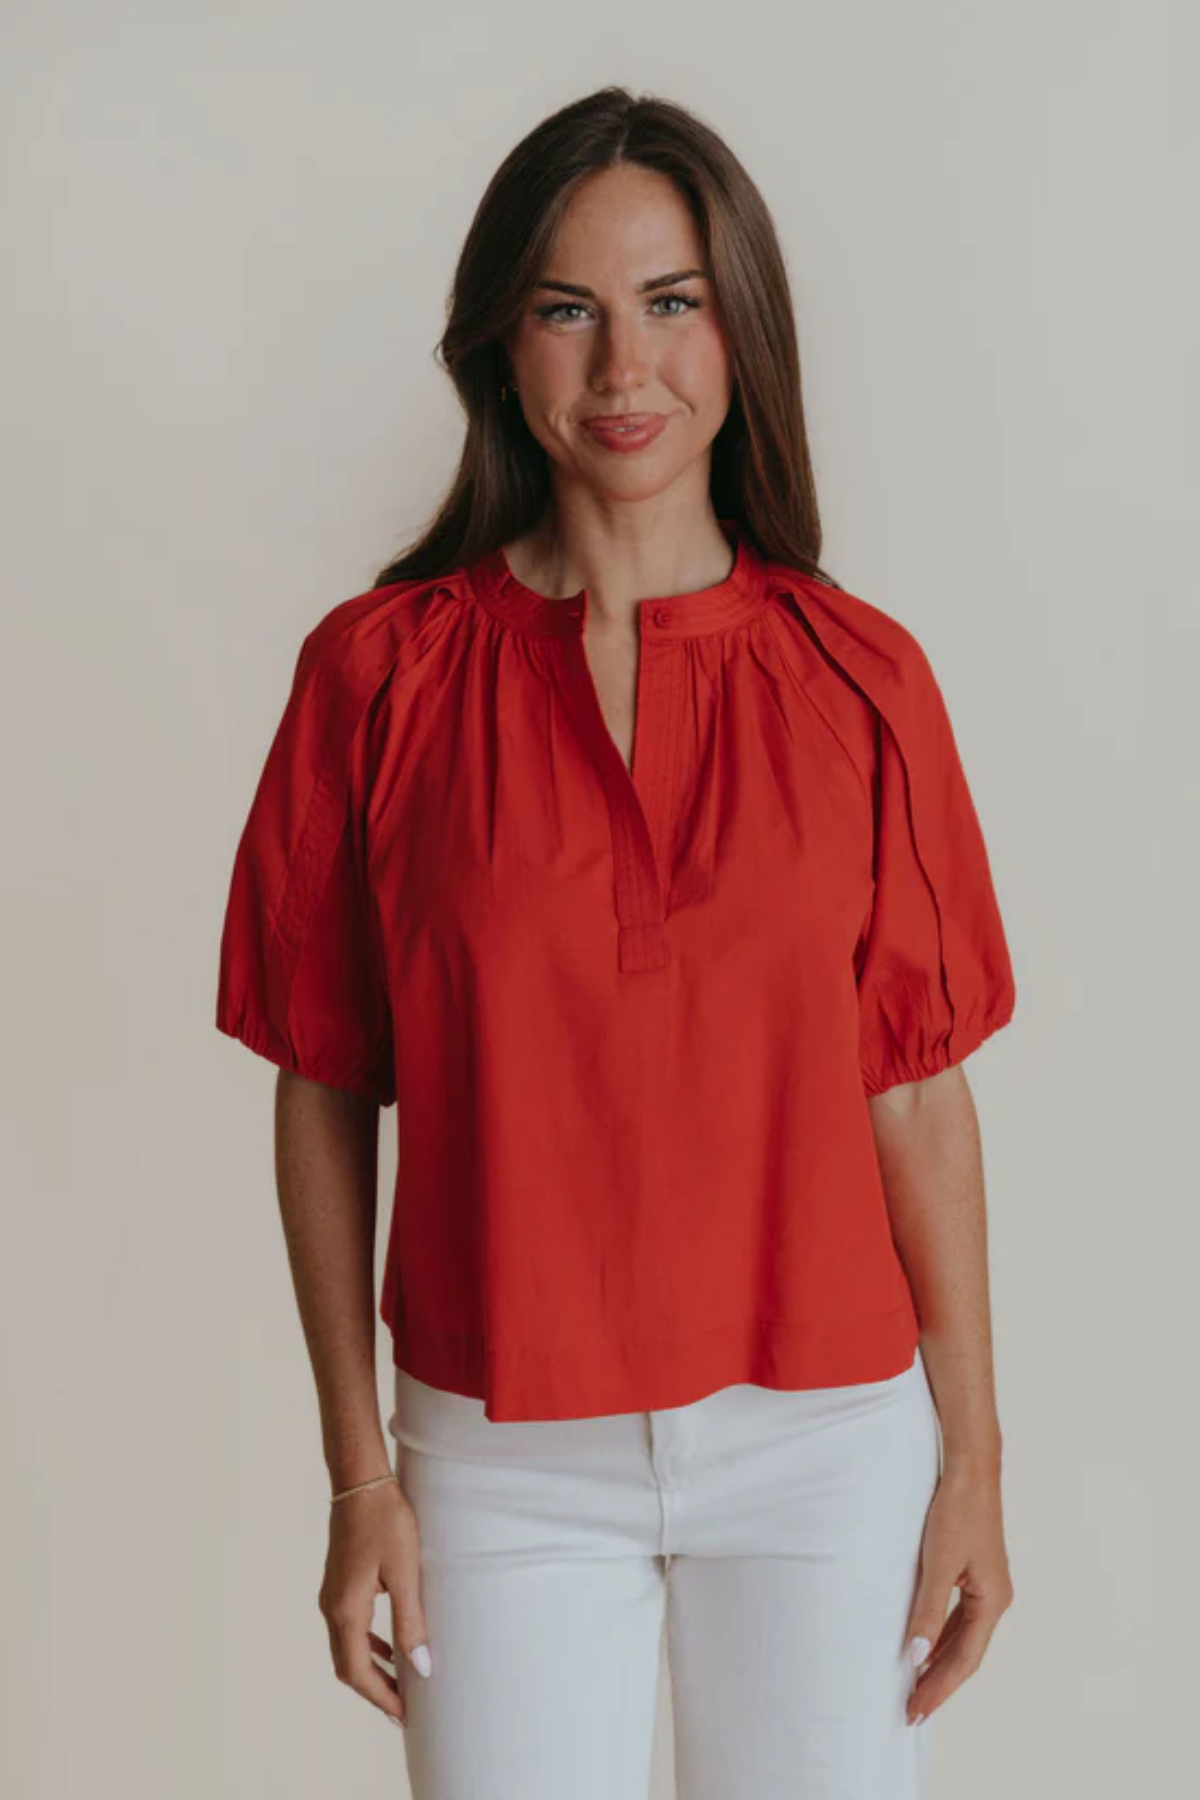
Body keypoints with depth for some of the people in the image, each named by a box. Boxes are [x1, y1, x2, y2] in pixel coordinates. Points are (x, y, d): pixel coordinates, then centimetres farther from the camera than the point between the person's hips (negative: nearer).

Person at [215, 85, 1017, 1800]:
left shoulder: (860, 675, -2)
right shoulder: (379, 671, -4)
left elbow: (917, 1091, 0)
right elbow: (326, 1096, -1)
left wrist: (974, 1458, 0)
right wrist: (359, 1470, -2)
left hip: (824, 1439, 1)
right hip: (503, 1454, 0)